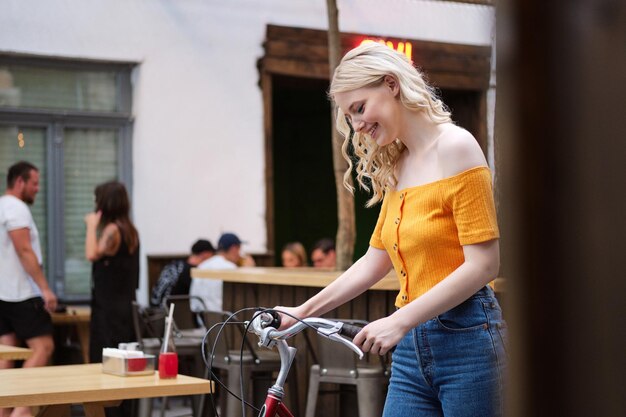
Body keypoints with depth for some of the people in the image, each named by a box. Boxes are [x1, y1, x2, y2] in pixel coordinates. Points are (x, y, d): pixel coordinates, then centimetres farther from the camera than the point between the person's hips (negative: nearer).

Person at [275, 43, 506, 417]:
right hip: (413, 348, 7)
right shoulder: (396, 166, 14)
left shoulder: (455, 147, -9)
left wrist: (400, 321, -19)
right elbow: (375, 260, 18)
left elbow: (483, 263, -15)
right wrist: (304, 311, 13)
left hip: (464, 338, -7)